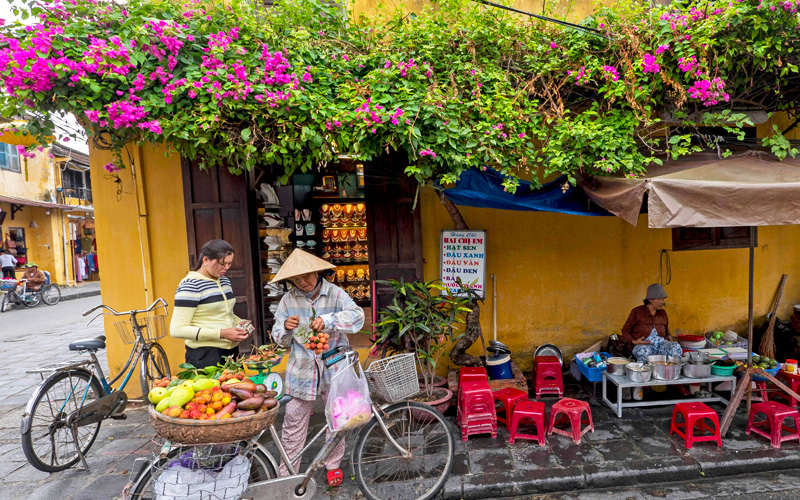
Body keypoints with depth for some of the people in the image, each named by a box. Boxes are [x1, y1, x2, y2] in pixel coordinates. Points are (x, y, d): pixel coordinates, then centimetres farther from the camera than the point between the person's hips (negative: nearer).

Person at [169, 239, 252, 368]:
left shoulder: (225, 281, 11)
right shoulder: (190, 285, -13)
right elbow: (177, 330, -19)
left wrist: (240, 322, 4)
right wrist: (221, 333, -22)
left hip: (232, 351, 7)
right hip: (205, 355, -7)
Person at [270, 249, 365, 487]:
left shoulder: (334, 293, -6)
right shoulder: (288, 300, 0)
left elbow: (357, 317, -18)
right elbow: (279, 338, 6)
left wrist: (328, 320, -31)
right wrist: (286, 327, -17)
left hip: (333, 367, -1)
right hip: (301, 368, 1)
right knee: (293, 422, 4)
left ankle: (333, 465, 34)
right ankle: (286, 474, 21)